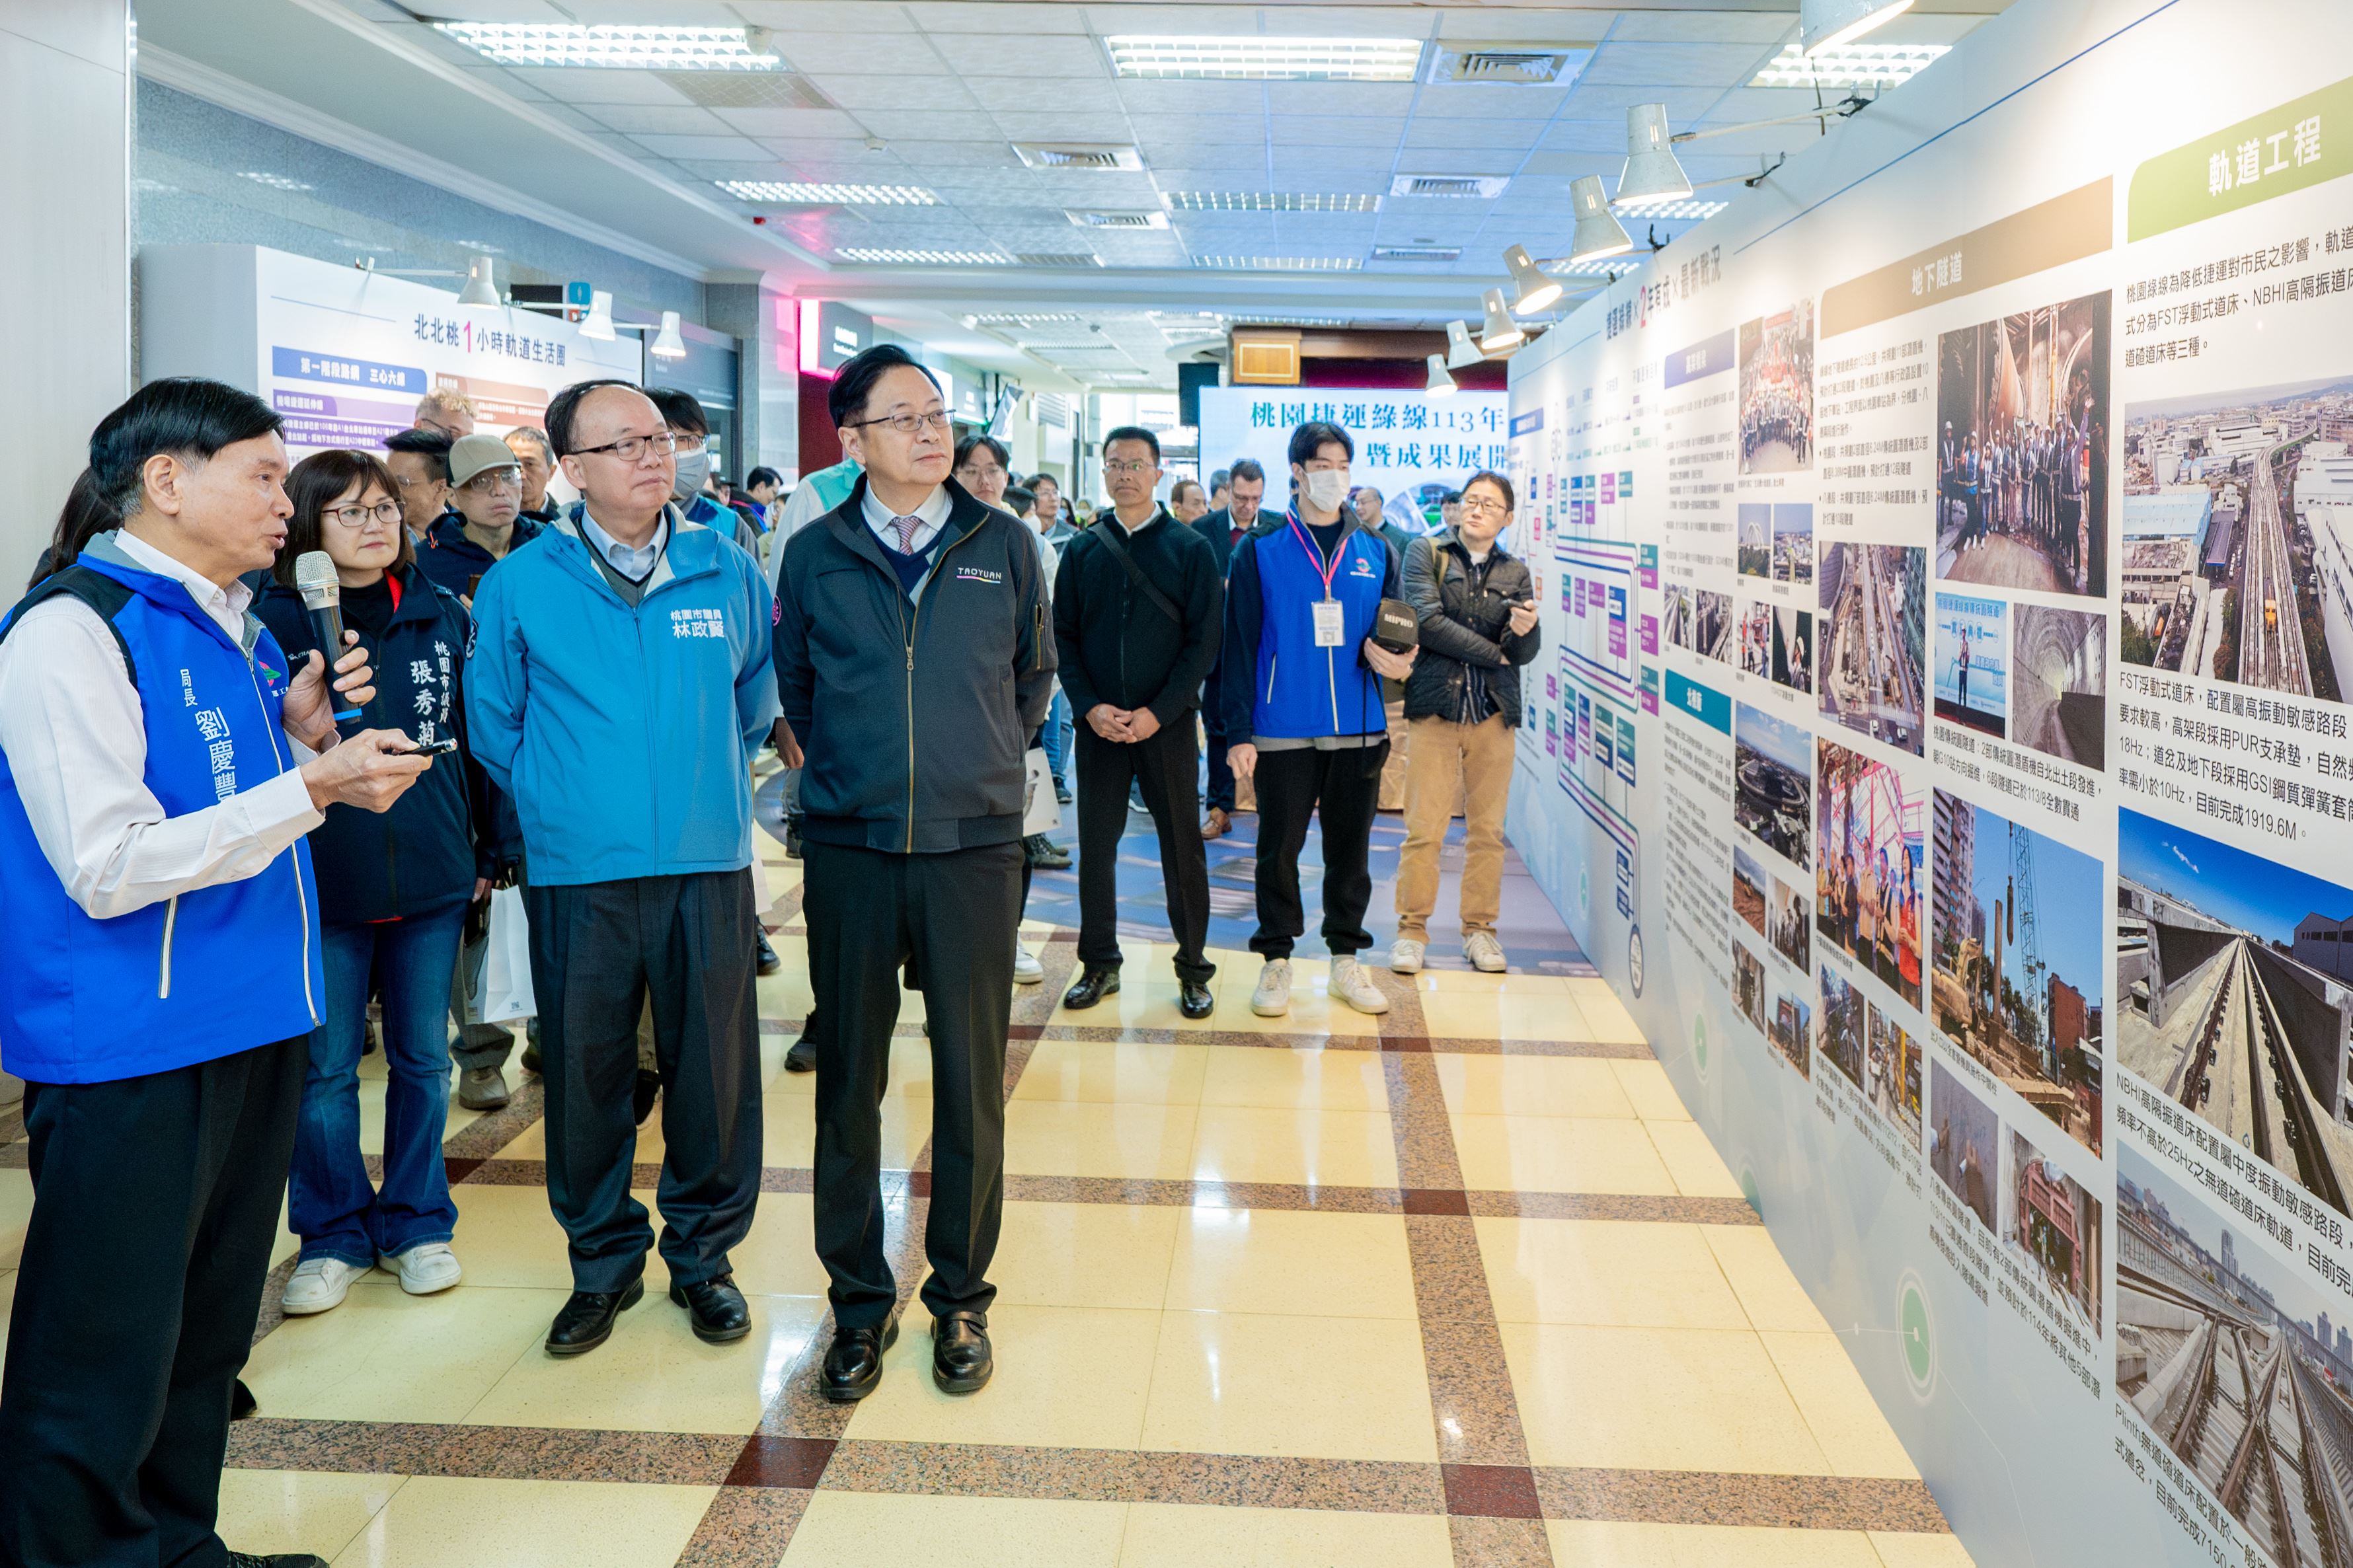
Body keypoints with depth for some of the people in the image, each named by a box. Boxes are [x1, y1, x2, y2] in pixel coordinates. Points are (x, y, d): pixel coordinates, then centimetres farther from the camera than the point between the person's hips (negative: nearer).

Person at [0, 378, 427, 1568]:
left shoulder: (234, 629, 13)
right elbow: (108, 865, -21)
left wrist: (303, 732, 5)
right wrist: (312, 788, -19)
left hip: (250, 1022, 9)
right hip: (130, 1050, -9)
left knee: (210, 1330, 19)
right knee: (105, 1365, 0)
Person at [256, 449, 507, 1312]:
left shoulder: (444, 614, 4)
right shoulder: (276, 619, -3)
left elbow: (475, 738, 8)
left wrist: (485, 850, 8)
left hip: (432, 878, 2)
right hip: (324, 883, -2)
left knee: (422, 1059, 12)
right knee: (324, 1069, 6)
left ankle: (416, 1221, 27)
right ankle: (334, 1233, 23)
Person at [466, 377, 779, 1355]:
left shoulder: (729, 572, 4)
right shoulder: (518, 586, 1)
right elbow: (494, 725, 11)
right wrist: (562, 802, 11)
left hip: (708, 866, 1)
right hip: (576, 873, 0)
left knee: (714, 1066, 5)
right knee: (585, 1073, 8)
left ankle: (703, 1254, 24)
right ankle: (603, 1261, 26)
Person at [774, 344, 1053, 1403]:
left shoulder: (1003, 545, 4)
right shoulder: (815, 554, 3)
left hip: (974, 847, 0)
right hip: (849, 849, 0)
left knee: (971, 1078, 6)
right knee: (849, 1077, 7)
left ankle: (961, 1296, 22)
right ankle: (859, 1301, 22)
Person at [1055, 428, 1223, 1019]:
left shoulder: (1191, 549, 1)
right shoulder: (1082, 551, 7)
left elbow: (1203, 641, -4)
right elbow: (1063, 637, 4)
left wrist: (1159, 712, -13)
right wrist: (1089, 706, -10)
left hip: (1167, 724, -2)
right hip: (1098, 724, 2)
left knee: (1182, 847, 4)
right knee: (1096, 845, 7)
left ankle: (1193, 969, 15)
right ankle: (1100, 964, 19)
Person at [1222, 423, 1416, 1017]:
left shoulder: (1375, 551, 9)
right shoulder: (1259, 549, 0)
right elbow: (1239, 644, -3)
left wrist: (1392, 658, -10)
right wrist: (1238, 732, -9)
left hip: (1360, 730, 3)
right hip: (1283, 730, -3)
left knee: (1351, 847, 10)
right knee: (1279, 846, 5)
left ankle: (1346, 957, 23)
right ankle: (1276, 960, 18)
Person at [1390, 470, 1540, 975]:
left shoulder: (1515, 574, 12)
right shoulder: (1425, 554, 4)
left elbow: (1525, 655, 4)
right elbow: (1427, 623, -10)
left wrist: (1525, 631, -20)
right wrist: (1495, 652, -4)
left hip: (1494, 711, 3)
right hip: (1435, 706, -3)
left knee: (1488, 830, 6)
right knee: (1424, 829, -4)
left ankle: (1480, 928, 17)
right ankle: (1412, 929, 8)